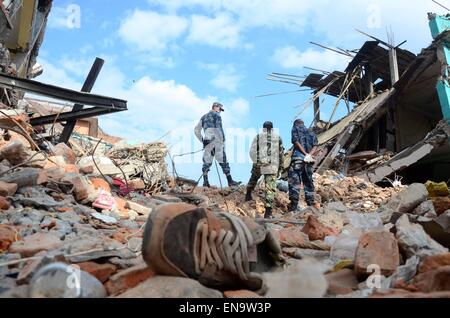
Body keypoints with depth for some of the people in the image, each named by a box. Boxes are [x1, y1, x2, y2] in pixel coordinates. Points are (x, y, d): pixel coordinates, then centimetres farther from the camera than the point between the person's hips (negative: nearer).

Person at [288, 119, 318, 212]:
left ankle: (294, 207, -12)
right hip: (309, 160, 5)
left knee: (294, 182, -6)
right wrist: (309, 155, -7)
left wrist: (306, 154, -12)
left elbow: (296, 142, -7)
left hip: (298, 158, -5)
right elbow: (315, 146, 8)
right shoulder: (311, 133, 24)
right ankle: (311, 205, 11)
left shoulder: (295, 129, 10)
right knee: (308, 182, 11)